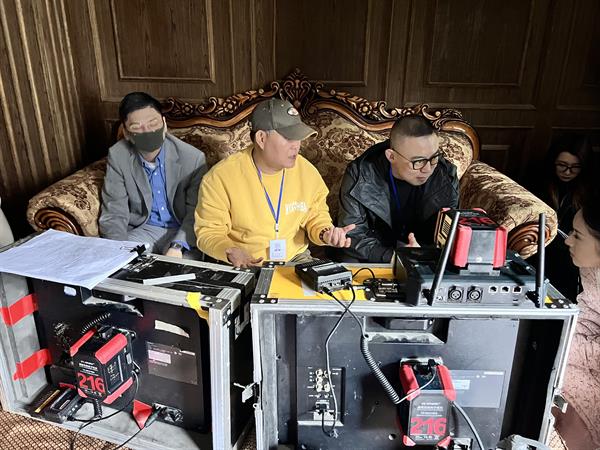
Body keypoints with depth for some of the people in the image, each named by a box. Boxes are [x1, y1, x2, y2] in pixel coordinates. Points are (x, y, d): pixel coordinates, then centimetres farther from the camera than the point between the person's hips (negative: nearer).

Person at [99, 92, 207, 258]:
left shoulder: (193, 158, -15)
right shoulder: (117, 157, -7)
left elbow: (196, 213, -13)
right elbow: (114, 215, -6)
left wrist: (177, 246, -30)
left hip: (183, 232, -2)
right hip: (144, 230, 3)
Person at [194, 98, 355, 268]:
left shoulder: (307, 171, -2)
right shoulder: (220, 177, -13)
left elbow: (316, 217, 11)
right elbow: (209, 232, -6)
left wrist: (325, 233, -10)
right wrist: (229, 252, -25)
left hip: (296, 260, 3)